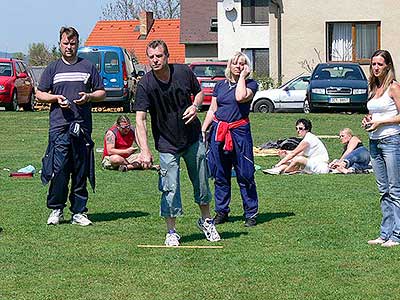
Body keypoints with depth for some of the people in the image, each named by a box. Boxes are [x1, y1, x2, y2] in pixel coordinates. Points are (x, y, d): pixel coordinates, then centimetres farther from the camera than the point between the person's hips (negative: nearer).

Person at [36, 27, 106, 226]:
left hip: (83, 126, 1)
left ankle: (79, 212, 9)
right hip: (59, 126, -1)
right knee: (58, 170, -8)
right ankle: (56, 210, 5)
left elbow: (102, 93, 16)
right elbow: (39, 94, 11)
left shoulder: (88, 67, 12)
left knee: (81, 172, 3)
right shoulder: (53, 68, 10)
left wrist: (89, 97, -5)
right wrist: (56, 98, -7)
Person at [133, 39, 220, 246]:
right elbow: (140, 119, -25)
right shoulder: (145, 84, -19)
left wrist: (195, 106, -13)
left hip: (193, 138, 3)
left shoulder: (184, 72, -10)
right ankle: (171, 232, 10)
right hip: (167, 144, -3)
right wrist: (144, 150, -36)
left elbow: (199, 92, 10)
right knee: (170, 189, -5)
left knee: (201, 181, 14)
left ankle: (206, 221, 35)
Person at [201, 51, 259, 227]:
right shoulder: (220, 85, 13)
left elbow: (241, 97, -20)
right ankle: (221, 212, 17)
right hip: (219, 131, 4)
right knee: (220, 175, 8)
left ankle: (251, 214, 5)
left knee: (245, 175, -3)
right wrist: (203, 129, 6)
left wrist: (242, 77, -8)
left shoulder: (251, 84, 1)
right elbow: (212, 110, 15)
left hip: (239, 132, -4)